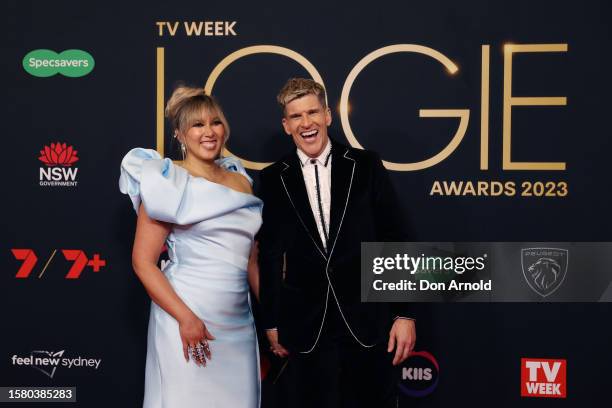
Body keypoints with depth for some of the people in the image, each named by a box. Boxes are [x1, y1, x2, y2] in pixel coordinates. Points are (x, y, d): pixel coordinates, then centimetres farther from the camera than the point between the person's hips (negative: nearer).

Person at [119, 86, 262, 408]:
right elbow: (143, 261, -9)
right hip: (188, 318, -5)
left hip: (239, 324, 5)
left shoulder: (241, 181, 12)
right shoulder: (170, 182, -4)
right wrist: (186, 318, -17)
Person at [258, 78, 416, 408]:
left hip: (367, 320, 0)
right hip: (305, 327, 1)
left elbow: (394, 241, 1)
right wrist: (271, 322, 7)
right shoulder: (274, 179, 4)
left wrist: (404, 313, -2)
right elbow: (270, 254, 7)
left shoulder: (365, 166, 1)